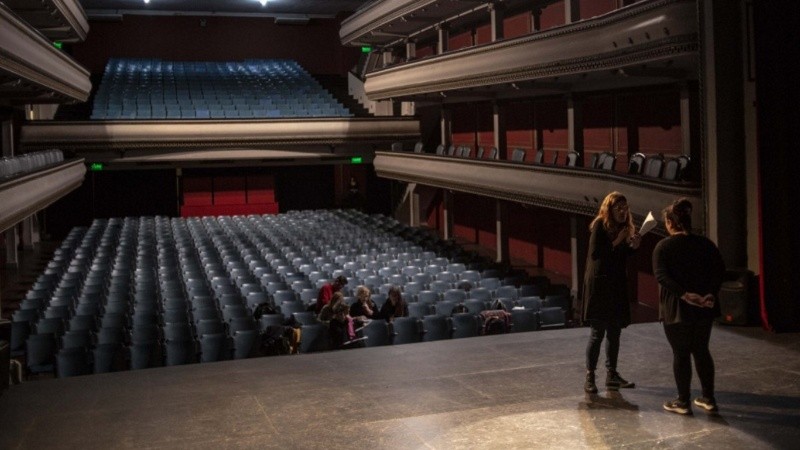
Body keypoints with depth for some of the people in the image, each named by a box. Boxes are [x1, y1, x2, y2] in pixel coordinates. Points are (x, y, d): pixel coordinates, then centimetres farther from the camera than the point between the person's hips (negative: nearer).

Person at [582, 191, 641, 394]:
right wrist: (616, 242, -20)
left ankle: (612, 374, 18)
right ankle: (589, 377, 0)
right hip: (599, 284, -7)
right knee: (598, 332, -6)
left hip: (617, 286, 7)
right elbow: (594, 253, -18)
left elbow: (622, 257, 14)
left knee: (615, 331, 10)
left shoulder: (624, 227, 11)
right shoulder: (599, 226, -9)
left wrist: (633, 246, -3)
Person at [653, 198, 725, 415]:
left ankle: (683, 402, 11)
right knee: (701, 351, 16)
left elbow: (662, 276, -20)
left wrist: (684, 294, -25)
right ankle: (708, 399, 21)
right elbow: (719, 269, -5)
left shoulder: (663, 246, -8)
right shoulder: (705, 243, 4)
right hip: (703, 308, 4)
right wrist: (710, 293, -12)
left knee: (680, 354, 5)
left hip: (676, 309, -4)